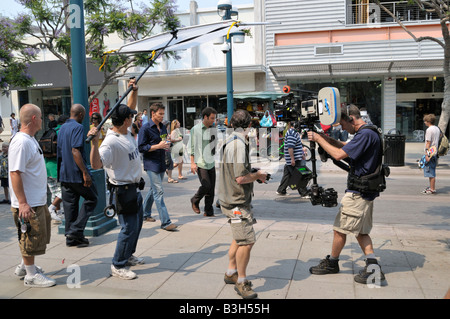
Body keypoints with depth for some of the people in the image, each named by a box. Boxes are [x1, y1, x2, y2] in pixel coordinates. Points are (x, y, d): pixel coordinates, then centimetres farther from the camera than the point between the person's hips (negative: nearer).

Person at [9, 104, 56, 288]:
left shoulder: (31, 139, 11)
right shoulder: (21, 142, -20)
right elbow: (15, 173, -24)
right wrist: (23, 203, -26)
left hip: (38, 201, 10)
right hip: (27, 204, -10)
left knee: (39, 235, 21)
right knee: (31, 238, 2)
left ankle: (24, 267, 36)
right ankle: (31, 275, 16)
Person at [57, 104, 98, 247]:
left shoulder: (62, 128, 16)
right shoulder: (78, 127, -12)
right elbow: (75, 151, -22)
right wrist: (85, 172, -23)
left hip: (64, 174, 8)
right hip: (76, 173, -8)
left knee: (69, 204, 10)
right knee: (91, 198, 5)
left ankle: (71, 237, 14)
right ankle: (76, 230, -1)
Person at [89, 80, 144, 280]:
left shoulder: (127, 133, 4)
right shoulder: (111, 142, -24)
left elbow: (129, 109, 20)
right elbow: (96, 165, -35)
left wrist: (133, 91, 14)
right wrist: (94, 143, -46)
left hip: (134, 188, 10)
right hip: (124, 189, -10)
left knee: (137, 224, 21)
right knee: (129, 228, -4)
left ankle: (128, 255, 37)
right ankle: (118, 266, 9)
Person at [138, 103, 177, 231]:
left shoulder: (163, 127, 13)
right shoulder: (145, 128, -11)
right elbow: (141, 148, -14)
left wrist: (167, 145, 3)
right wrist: (158, 146, -19)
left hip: (161, 163, 8)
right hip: (151, 164, -8)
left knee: (154, 189, 18)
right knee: (159, 192, -10)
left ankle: (145, 213, 35)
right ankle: (165, 222, -10)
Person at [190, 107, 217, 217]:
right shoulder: (195, 129, -5)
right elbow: (192, 147, -6)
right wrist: (192, 162, -9)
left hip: (211, 163, 5)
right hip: (200, 163, -5)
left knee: (211, 188, 5)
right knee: (206, 185, -13)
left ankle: (209, 211, 15)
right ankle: (195, 201, 15)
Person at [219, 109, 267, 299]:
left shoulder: (232, 140, 12)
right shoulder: (238, 143, -20)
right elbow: (241, 178, -25)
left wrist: (254, 173, 14)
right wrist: (258, 175, -8)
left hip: (238, 199, 11)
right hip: (236, 202, -11)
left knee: (240, 238, 20)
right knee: (247, 241, -7)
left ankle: (231, 273, 35)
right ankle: (241, 282, 7)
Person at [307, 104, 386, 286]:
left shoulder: (365, 134, -20)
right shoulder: (368, 133, 13)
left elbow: (339, 155, -25)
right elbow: (349, 148, 26)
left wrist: (319, 139, -13)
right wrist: (329, 140, 11)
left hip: (358, 193, -10)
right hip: (366, 192, 10)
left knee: (340, 229, 4)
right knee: (360, 231, 15)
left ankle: (332, 263, 20)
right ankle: (372, 265, 7)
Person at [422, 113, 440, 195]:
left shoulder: (429, 129, -14)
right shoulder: (437, 129, 13)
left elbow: (428, 143, -17)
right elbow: (438, 141, 18)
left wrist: (426, 154, -17)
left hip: (430, 153, -9)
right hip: (435, 153, 9)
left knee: (430, 172, -5)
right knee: (432, 172, 16)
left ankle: (432, 189, -2)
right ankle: (431, 187, 24)